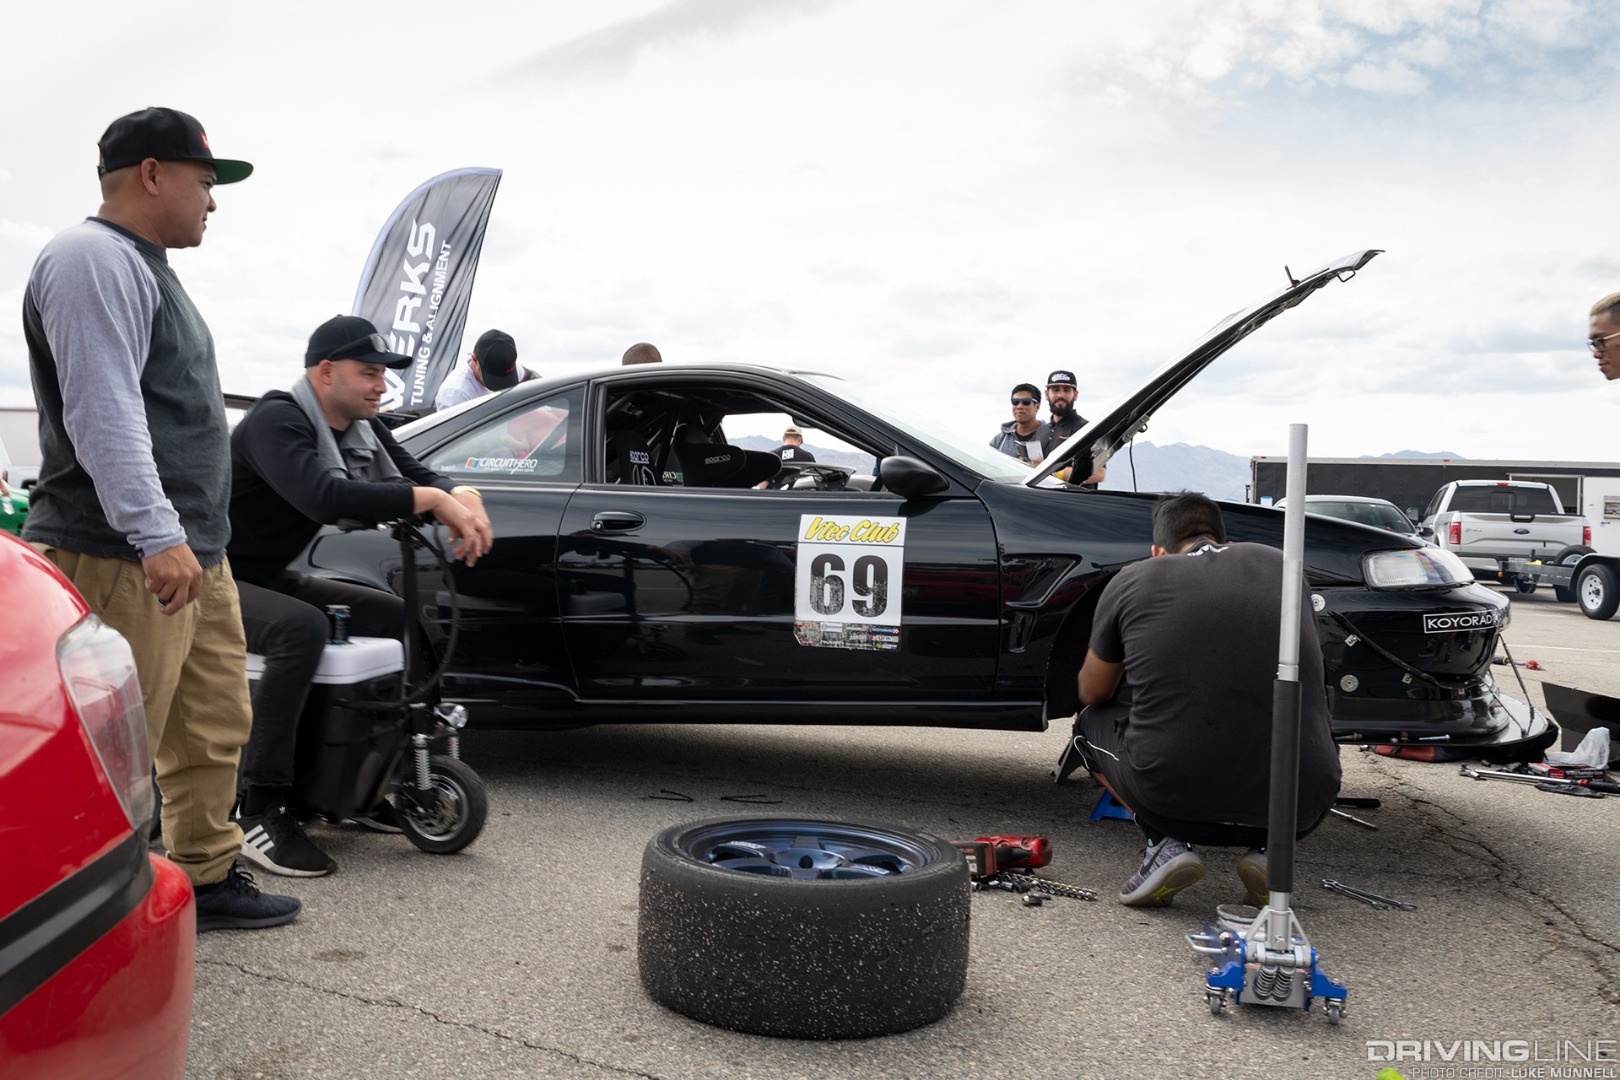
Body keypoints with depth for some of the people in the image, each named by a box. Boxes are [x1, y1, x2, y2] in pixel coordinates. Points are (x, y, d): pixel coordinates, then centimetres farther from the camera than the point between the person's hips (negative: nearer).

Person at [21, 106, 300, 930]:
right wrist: (156, 533, -28)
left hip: (194, 550, 11)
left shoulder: (147, 267, 23)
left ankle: (206, 878, 25)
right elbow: (103, 410, -22)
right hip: (124, 559, -11)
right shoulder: (95, 259, -10)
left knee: (212, 729, 14)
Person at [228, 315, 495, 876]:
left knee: (398, 615, 2)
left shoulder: (361, 427, 6)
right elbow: (322, 496, -41)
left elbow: (416, 473, 5)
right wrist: (433, 500, -42)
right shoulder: (277, 421, -23)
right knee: (302, 628, -37)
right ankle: (259, 810, -29)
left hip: (273, 577, 9)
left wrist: (462, 496, -20)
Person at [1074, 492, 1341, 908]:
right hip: (1299, 808, 2)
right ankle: (1268, 848, 11)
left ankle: (1166, 843, 6)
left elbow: (1092, 694, 22)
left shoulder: (1132, 581, 8)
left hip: (1175, 799, -2)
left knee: (1093, 723, 27)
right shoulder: (1279, 565, 15)